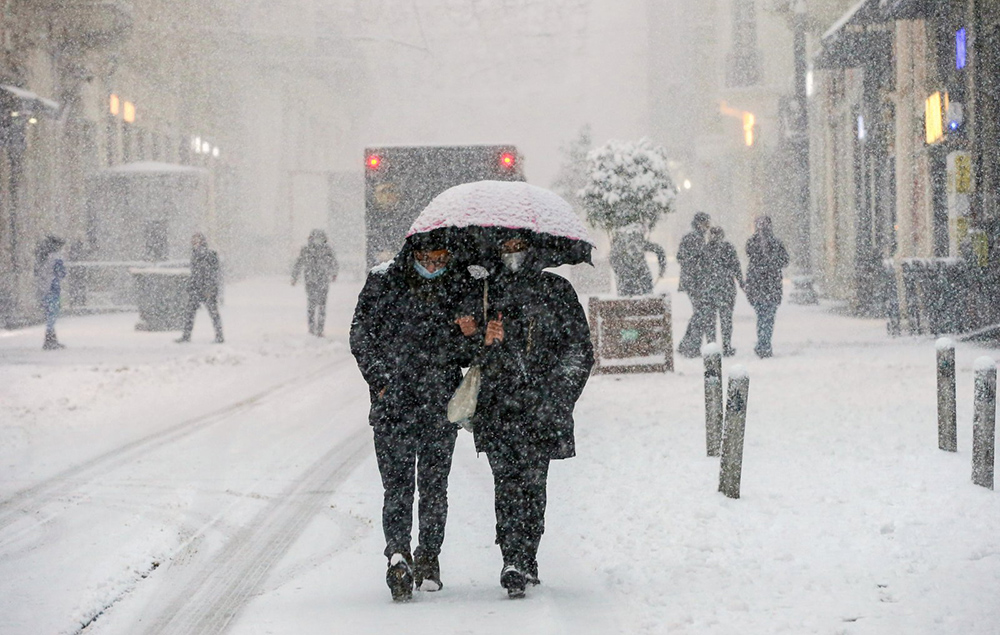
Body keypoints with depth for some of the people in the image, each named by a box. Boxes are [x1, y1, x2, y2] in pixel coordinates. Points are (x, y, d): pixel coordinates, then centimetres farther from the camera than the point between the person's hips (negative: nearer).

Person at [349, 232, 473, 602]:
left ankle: (428, 557, 19)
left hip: (441, 406, 2)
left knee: (434, 485, 7)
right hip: (393, 403, -2)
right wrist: (380, 380, -7)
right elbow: (361, 336, 3)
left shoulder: (459, 286, 5)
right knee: (397, 484, -11)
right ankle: (398, 554, -19)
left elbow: (470, 346, 14)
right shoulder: (382, 282, 0)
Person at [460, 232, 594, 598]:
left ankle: (523, 563, 5)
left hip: (542, 407, 0)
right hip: (497, 403, 0)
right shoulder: (486, 291, 12)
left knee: (532, 482, -3)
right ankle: (516, 563, -16)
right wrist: (486, 340, -7)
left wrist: (559, 395, -2)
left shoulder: (557, 290, 10)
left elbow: (580, 349, 8)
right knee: (507, 482, -12)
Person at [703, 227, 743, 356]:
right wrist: (741, 282, 3)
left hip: (709, 286, 2)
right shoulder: (728, 247, -4)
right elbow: (736, 266, -4)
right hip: (726, 286, -2)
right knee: (726, 316, 4)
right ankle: (727, 347, 3)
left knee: (710, 317, 8)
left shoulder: (706, 248, 1)